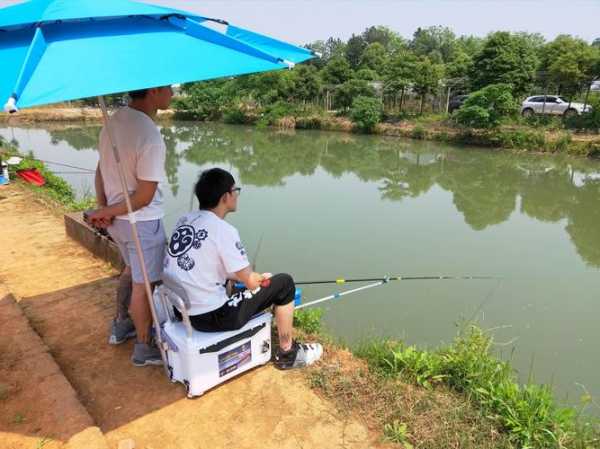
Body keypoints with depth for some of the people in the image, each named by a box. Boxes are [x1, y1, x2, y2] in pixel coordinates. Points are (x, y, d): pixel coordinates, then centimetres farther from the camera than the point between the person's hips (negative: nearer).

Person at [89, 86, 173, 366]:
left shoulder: (114, 120, 1)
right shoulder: (150, 137, -26)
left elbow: (101, 169, 6)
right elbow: (144, 197, -23)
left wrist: (103, 208, -3)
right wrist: (106, 213, -10)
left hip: (117, 219, 9)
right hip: (142, 222, -8)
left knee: (131, 270, 28)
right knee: (144, 285, 7)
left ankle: (120, 327, 45)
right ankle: (144, 349, 26)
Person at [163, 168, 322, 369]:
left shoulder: (184, 221, 4)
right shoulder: (223, 230, -19)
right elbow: (251, 282, -13)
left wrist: (253, 277, 15)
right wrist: (262, 279, 11)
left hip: (180, 310, 8)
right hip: (212, 318, -8)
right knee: (284, 283, 2)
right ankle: (287, 353, 18)